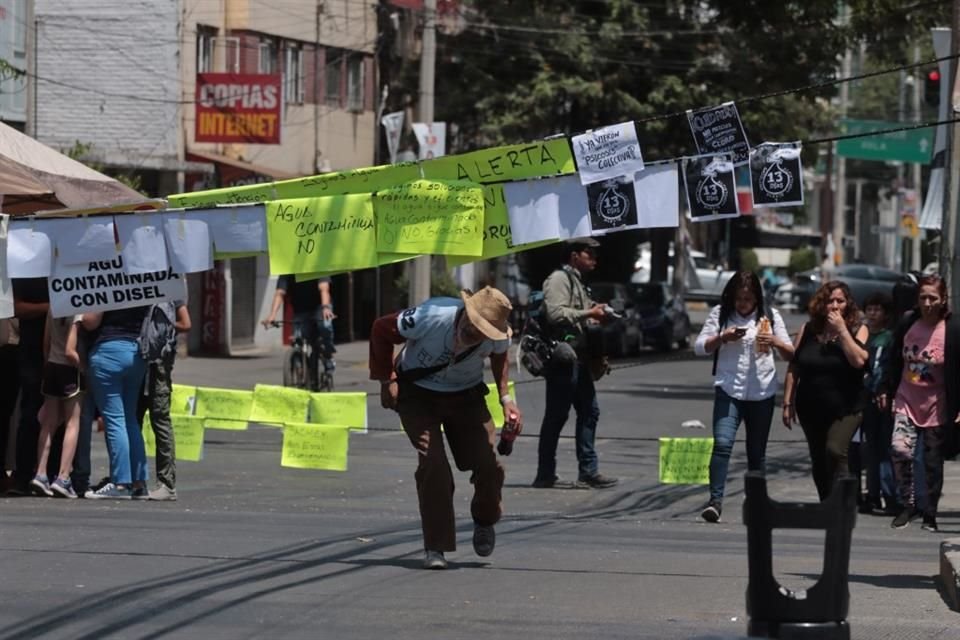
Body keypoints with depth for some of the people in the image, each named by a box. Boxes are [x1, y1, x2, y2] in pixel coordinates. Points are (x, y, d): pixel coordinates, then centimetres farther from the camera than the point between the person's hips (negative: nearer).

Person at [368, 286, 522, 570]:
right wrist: (386, 380, -13)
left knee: (488, 464, -10)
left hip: (466, 395, 3)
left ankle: (485, 521, 23)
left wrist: (506, 398, -3)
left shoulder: (497, 336, -23)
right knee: (433, 464, -20)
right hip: (418, 394, -3)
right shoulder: (431, 317, -34)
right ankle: (435, 547, -8)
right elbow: (381, 329, -15)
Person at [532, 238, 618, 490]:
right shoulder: (559, 279, -8)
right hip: (563, 357, -10)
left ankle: (588, 471, 9)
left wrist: (597, 317, 10)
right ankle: (545, 474, -1)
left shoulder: (577, 282, 22)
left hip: (579, 359, 10)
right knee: (556, 415, -6)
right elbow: (556, 313, -21)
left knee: (589, 412, 7)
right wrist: (589, 314, -18)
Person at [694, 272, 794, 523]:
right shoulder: (720, 314, 3)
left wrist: (775, 342, -15)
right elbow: (699, 347, 1)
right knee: (722, 444, -18)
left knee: (757, 452, 8)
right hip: (728, 390, -2)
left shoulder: (770, 316, 7)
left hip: (762, 393, 2)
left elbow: (790, 354, 7)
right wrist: (723, 338, -17)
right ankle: (715, 501, -23)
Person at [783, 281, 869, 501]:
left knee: (835, 451, -23)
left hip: (845, 408, -4)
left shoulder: (857, 330, -2)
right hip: (812, 408, 4)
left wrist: (841, 329, -17)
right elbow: (793, 368, 8)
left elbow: (858, 360, -19)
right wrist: (788, 403, 4)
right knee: (819, 463, 10)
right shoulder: (808, 330, 5)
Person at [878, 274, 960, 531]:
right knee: (900, 450, -16)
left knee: (933, 462, 6)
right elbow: (895, 360, 12)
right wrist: (887, 391, 12)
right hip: (906, 400, 2)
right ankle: (907, 504, 1)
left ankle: (930, 513, 20)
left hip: (937, 405, -2)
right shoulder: (907, 323, 0)